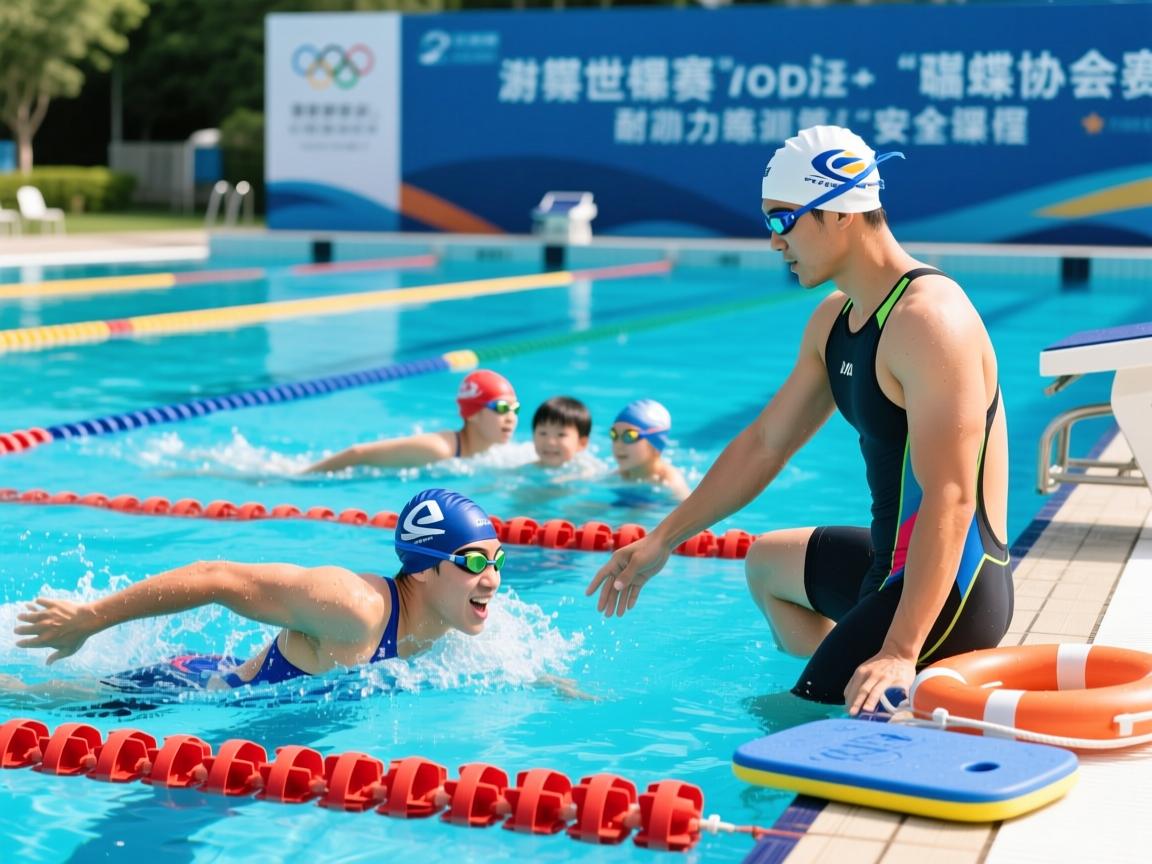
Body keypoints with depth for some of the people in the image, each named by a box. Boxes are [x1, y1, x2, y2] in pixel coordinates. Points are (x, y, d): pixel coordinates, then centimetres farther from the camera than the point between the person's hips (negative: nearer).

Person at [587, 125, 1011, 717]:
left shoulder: (930, 321, -24)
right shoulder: (834, 320, 7)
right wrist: (662, 541, 18)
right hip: (892, 561, 11)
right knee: (767, 562, 34)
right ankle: (855, 700, 27)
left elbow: (950, 500, -30)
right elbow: (764, 444, 17)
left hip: (950, 587, -11)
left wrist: (900, 653, -35)